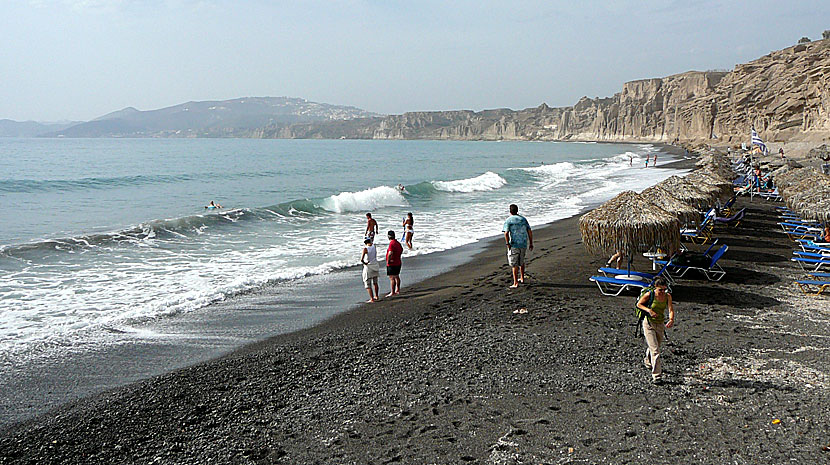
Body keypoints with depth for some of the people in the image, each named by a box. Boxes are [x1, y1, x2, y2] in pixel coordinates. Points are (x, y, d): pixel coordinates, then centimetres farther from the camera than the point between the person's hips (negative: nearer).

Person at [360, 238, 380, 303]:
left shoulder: (365, 249, -17)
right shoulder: (374, 247, -1)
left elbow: (361, 259, -24)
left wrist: (364, 263, -10)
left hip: (368, 267, -6)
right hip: (375, 267, 6)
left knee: (368, 284, 1)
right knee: (375, 282, 23)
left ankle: (372, 299, -3)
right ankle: (376, 296, 36)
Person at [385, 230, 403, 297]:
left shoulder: (391, 244, -21)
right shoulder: (398, 243, 8)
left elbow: (390, 253, -32)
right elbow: (401, 250, 25)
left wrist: (388, 261, -20)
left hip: (392, 264, -9)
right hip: (398, 263, 9)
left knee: (392, 278, -6)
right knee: (397, 277, 20)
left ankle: (392, 292, -5)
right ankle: (398, 290, 32)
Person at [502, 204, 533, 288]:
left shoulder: (508, 220, -5)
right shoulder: (523, 219, 9)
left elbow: (506, 233, -17)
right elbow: (530, 232, 6)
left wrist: (508, 244, -11)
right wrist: (531, 243, 11)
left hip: (514, 245, -5)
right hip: (523, 244, 5)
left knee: (514, 264, -2)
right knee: (521, 262, 24)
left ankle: (515, 283, -5)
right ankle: (522, 278, 33)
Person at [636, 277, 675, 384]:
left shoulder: (668, 296, -5)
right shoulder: (649, 294, -15)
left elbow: (671, 309, -15)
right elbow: (638, 304, -4)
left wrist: (671, 319, -35)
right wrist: (649, 310, -21)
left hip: (661, 324, 5)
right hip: (649, 324, -5)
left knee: (658, 347, 21)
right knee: (655, 350, -13)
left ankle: (648, 361, 53)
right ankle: (656, 376, -11)